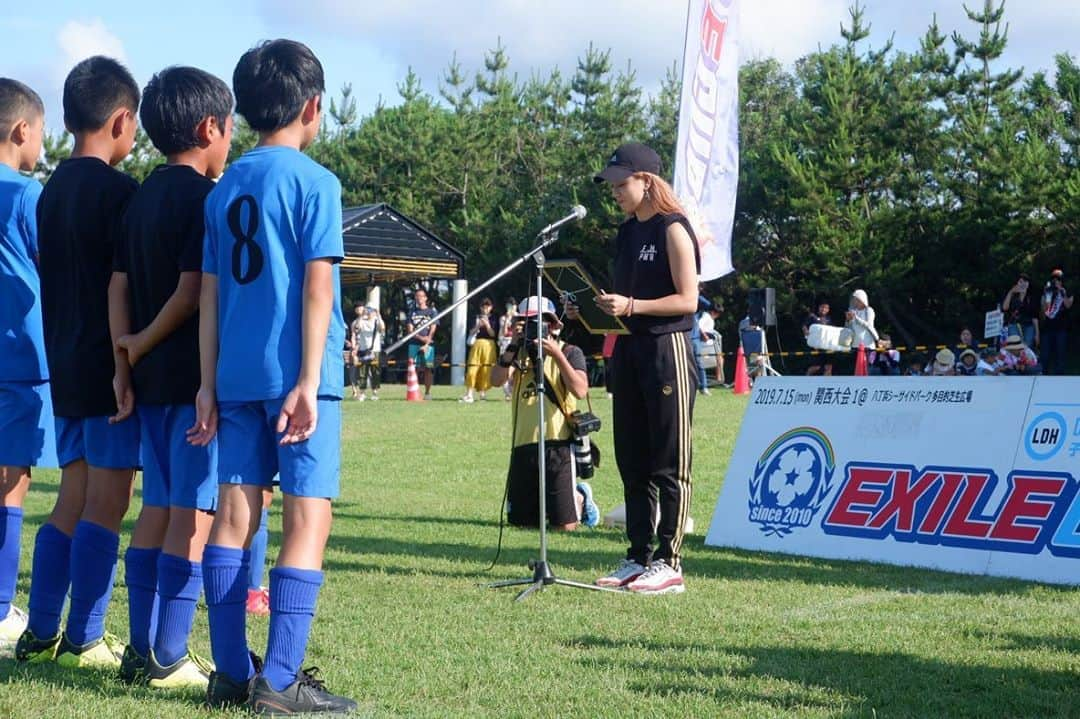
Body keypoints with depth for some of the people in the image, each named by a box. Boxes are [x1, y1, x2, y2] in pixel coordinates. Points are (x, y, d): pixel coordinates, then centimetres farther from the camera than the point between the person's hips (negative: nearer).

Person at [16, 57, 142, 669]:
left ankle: (41, 634, 13)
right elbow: (120, 286, -17)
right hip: (106, 367, -8)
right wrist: (125, 369, -17)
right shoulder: (119, 191, -11)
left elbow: (56, 282, 16)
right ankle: (83, 640, -1)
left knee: (73, 501, 12)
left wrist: (61, 359, 19)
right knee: (106, 505, -3)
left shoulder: (53, 191, 13)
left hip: (65, 367, 8)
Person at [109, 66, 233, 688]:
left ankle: (143, 650, 14)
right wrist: (144, 345, -5)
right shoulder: (206, 197, -11)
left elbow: (119, 286, 10)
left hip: (152, 378, 8)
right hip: (199, 376, -8)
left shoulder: (143, 198, 13)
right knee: (195, 513, -5)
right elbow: (193, 290, -17)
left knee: (157, 509, 12)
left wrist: (127, 359, 6)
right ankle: (168, 659, -4)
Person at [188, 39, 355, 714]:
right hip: (295, 374, -6)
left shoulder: (225, 187, 12)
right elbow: (317, 287, -11)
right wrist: (309, 382, -13)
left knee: (235, 515, 7)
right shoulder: (315, 182, -5)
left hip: (235, 375, 6)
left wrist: (209, 383, 14)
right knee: (307, 519, -4)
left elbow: (211, 292, 12)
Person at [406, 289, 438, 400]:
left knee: (428, 368, -4)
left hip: (428, 344, -2)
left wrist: (426, 344, -13)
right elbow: (409, 330, 5)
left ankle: (427, 392, 0)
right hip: (414, 344, 2)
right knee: (413, 368, -3)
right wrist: (421, 338, -12)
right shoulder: (412, 312, 13)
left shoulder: (432, 312, 7)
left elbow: (432, 330, -1)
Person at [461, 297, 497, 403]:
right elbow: (471, 333, 2)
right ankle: (469, 394, -8)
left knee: (486, 370, -1)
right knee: (472, 369, -6)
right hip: (477, 344, 0)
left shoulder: (493, 319, 6)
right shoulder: (477, 318, 7)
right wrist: (478, 326, -15)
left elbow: (493, 334, -2)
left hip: (489, 345, 0)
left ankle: (483, 392, 8)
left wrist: (487, 325, -16)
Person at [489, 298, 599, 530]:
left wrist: (556, 355, -20)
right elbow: (496, 380, -7)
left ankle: (581, 498, 28)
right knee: (519, 521, 7)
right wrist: (513, 345, -16)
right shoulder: (519, 353, 11)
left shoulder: (570, 352, 1)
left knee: (565, 526, -5)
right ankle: (546, 503, 38)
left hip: (558, 444, -4)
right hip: (523, 444, 4)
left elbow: (580, 391, -16)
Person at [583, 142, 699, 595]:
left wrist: (631, 306, -22)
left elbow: (687, 299, -14)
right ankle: (638, 557, 16)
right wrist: (600, 309, 3)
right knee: (632, 461, 10)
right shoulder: (627, 231, 15)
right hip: (629, 349, 8)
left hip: (667, 348, -8)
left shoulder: (672, 229, -8)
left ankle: (669, 563, -1)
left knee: (669, 464, -4)